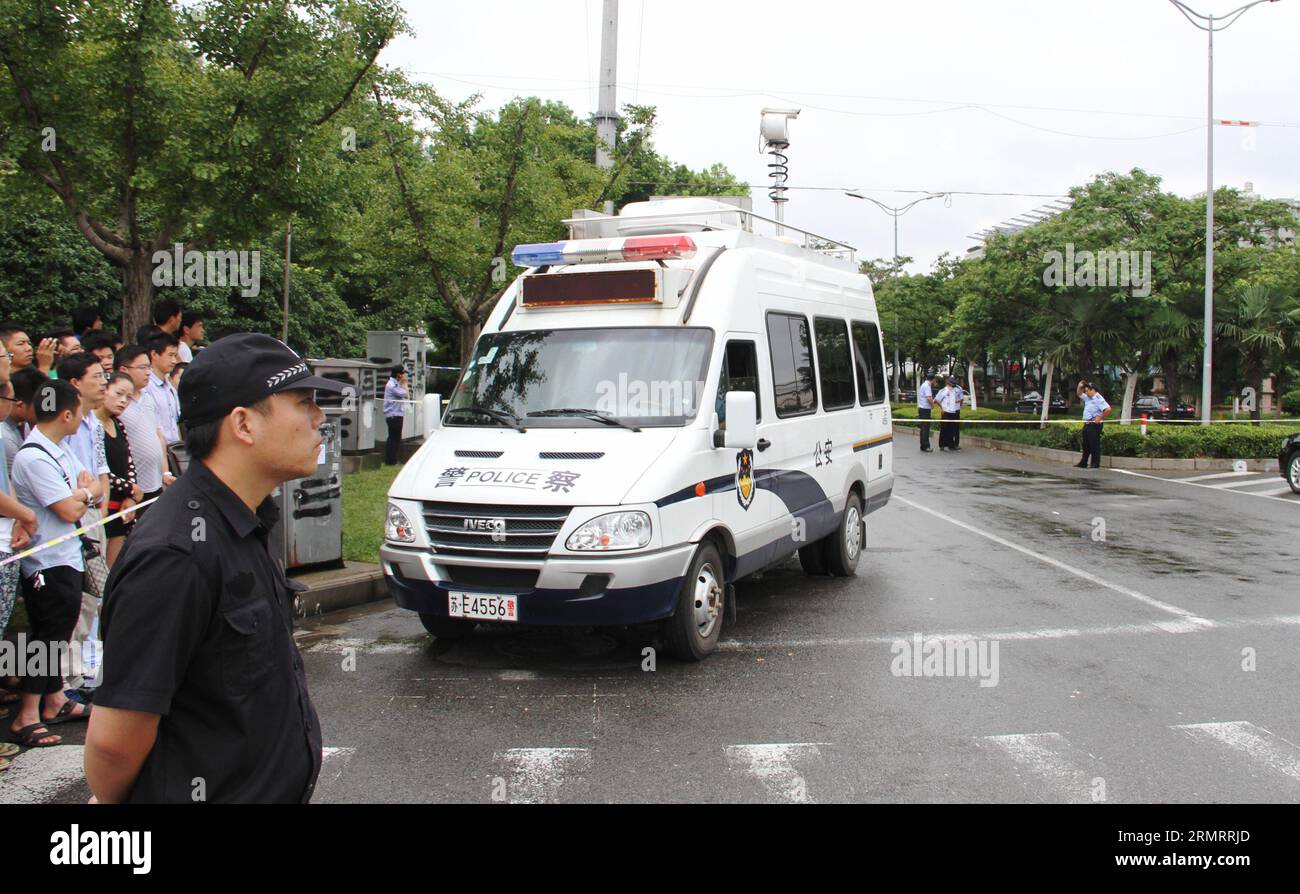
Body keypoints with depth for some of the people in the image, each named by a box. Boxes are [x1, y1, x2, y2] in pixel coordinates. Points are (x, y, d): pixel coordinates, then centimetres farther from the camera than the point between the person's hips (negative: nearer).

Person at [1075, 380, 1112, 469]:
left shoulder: (1098, 399, -13)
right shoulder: (1088, 398, 15)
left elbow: (1108, 409, -25)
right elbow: (1079, 394, 32)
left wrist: (1100, 418, -18)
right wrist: (1080, 387, 13)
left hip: (1094, 425, -10)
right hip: (1087, 424, 10)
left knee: (1094, 445, -5)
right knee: (1086, 445, 14)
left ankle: (1095, 464, -1)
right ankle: (1083, 463, 20)